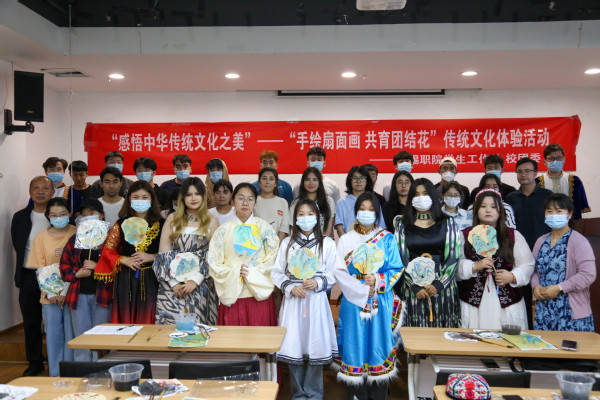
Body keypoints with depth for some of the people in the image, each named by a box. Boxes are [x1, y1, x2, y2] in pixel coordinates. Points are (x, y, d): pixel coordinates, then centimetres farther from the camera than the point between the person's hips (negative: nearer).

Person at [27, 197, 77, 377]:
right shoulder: (41, 237, 3)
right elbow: (40, 269, 4)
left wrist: (66, 292, -11)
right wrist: (50, 293, -5)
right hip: (49, 296, 2)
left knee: (71, 335, 3)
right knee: (53, 335, 8)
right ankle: (55, 375, 20)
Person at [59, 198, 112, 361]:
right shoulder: (74, 239, 12)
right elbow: (64, 264, 11)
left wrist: (97, 266, -15)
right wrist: (76, 274, -6)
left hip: (102, 293, -3)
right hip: (79, 294, 3)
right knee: (81, 336, 7)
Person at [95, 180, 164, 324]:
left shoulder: (160, 224, 4)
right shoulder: (121, 224, 8)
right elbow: (107, 250, 8)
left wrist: (152, 257, -12)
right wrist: (125, 260, -7)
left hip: (151, 279, -1)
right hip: (126, 280, 1)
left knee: (148, 319, -1)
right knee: (126, 319, 4)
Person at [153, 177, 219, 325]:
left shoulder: (212, 221, 6)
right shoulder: (172, 219, 9)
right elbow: (164, 253, 3)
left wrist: (195, 281, -11)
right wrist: (174, 283, -7)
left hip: (201, 284, -1)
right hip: (172, 283, 1)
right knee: (171, 324, -3)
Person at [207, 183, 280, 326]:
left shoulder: (264, 227, 6)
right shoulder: (224, 229, 8)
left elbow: (274, 256, 0)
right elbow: (214, 262, 4)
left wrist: (253, 272, -9)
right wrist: (234, 272, -10)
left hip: (259, 293, 0)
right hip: (231, 294, 1)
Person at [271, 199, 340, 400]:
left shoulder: (327, 243, 1)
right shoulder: (287, 243, 6)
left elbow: (336, 273, 1)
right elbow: (277, 273, 6)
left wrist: (318, 283, -14)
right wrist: (290, 287, -10)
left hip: (316, 301, -1)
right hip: (292, 301, 1)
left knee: (316, 346, 1)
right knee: (293, 347, 4)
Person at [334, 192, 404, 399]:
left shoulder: (387, 238, 4)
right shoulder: (346, 239, 4)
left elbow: (397, 269, 1)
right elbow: (339, 271, -3)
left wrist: (378, 280, -15)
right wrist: (360, 289, -14)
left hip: (380, 300, 0)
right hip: (353, 299, 0)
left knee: (378, 340, 3)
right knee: (355, 341, 2)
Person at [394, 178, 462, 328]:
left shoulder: (447, 223, 6)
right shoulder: (402, 224, 6)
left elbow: (454, 257, 1)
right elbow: (400, 258, 0)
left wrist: (439, 284, -9)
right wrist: (414, 286, -10)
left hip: (443, 286, 0)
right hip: (412, 285, 0)